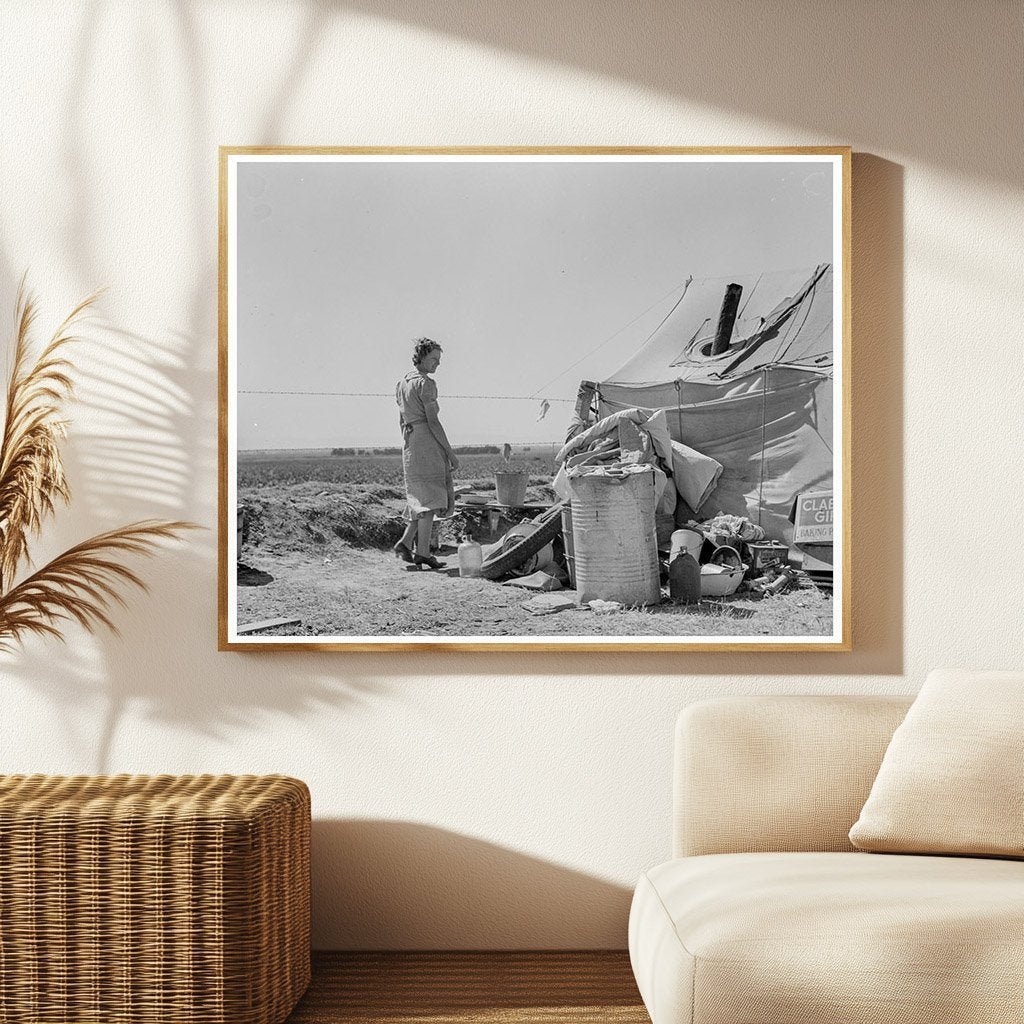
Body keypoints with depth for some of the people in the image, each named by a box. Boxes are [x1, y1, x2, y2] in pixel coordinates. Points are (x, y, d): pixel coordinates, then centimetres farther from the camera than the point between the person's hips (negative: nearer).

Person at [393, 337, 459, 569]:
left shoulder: (402, 383, 16)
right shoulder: (425, 383, -10)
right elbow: (433, 421, -15)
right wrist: (450, 452, -13)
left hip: (409, 442, 9)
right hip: (428, 442, -9)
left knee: (421, 498, 15)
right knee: (430, 498, -5)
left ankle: (405, 543, 5)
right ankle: (422, 552, -5)